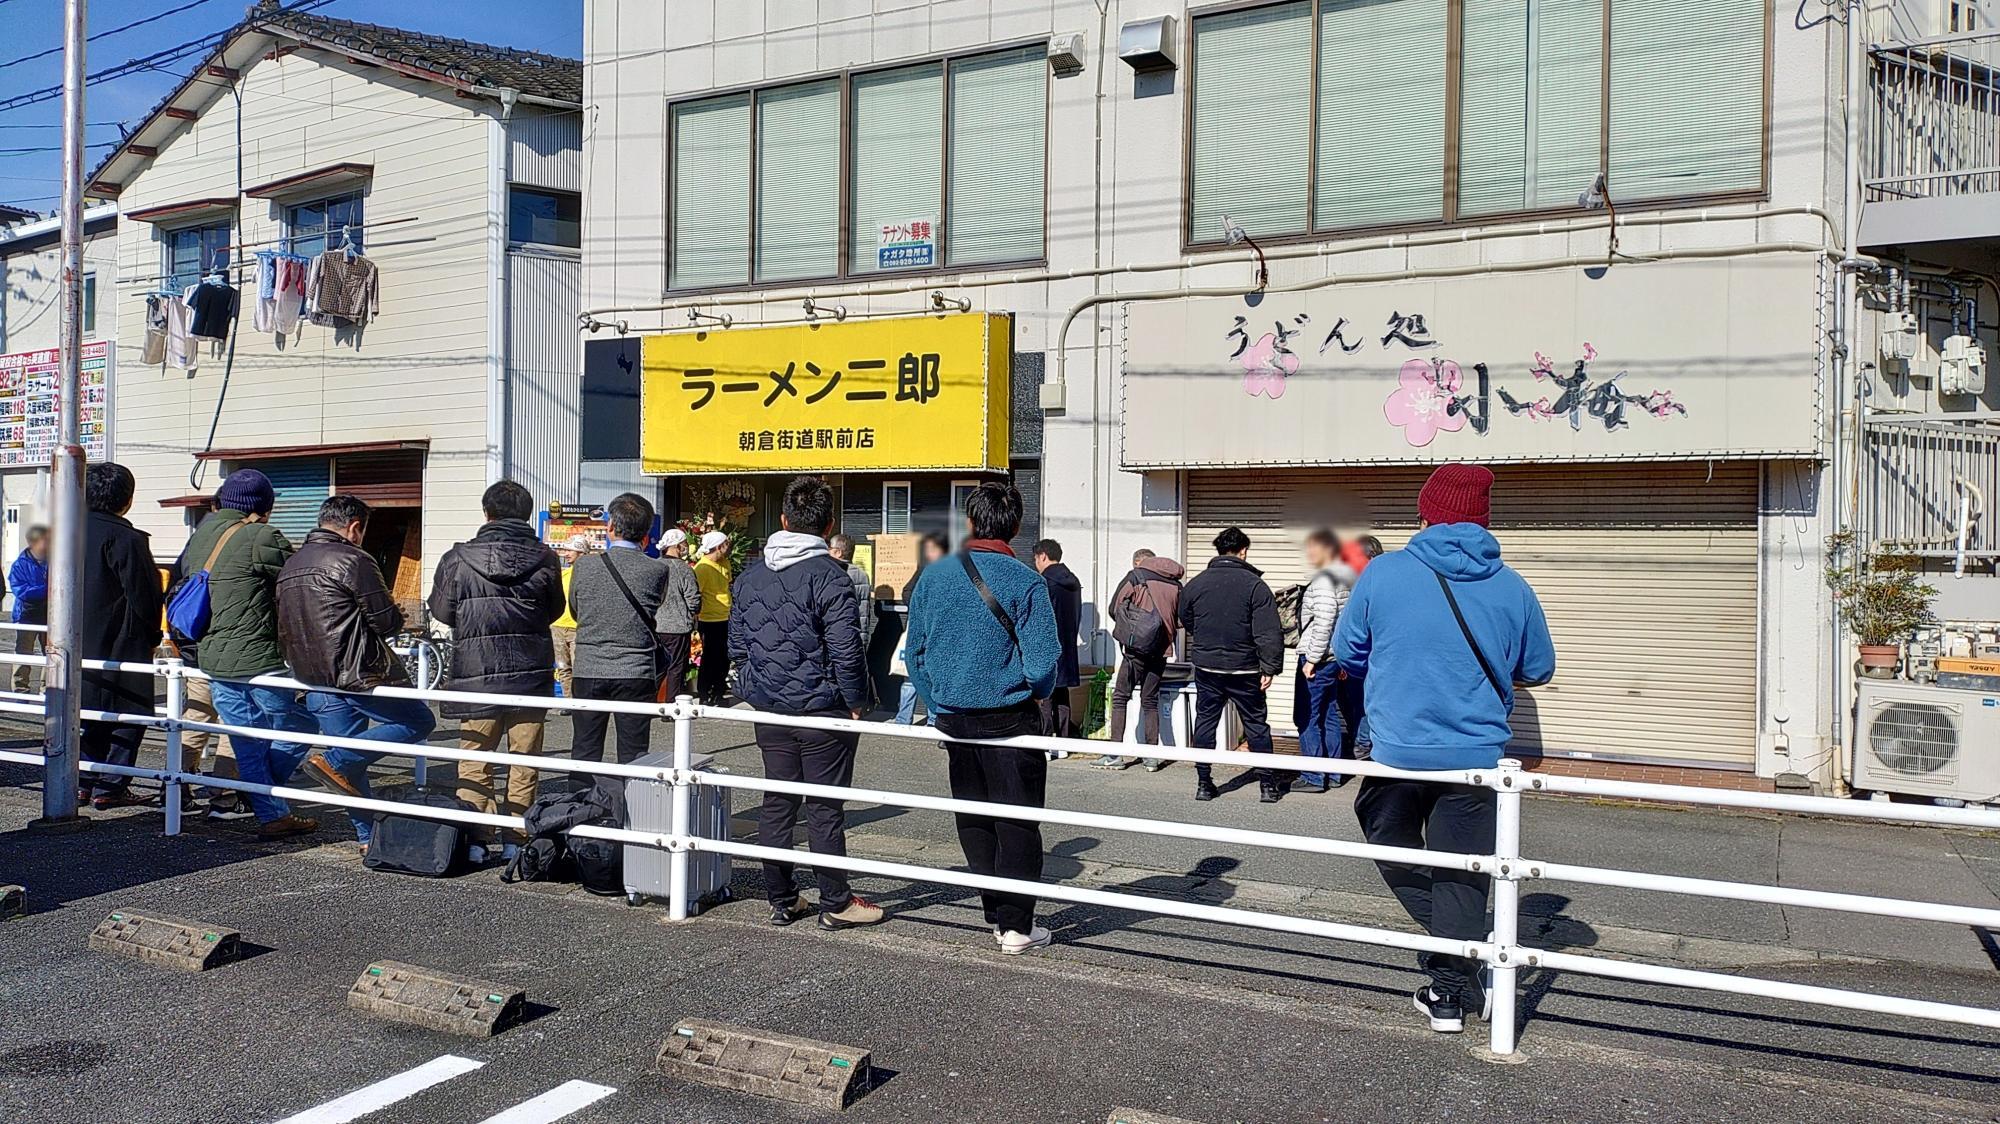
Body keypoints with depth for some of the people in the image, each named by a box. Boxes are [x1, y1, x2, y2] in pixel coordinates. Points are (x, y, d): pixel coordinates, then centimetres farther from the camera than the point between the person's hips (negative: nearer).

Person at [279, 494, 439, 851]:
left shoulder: (290, 565, 15)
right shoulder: (353, 560, -11)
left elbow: (284, 628, 21)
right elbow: (388, 622, -10)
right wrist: (394, 618, 12)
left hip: (312, 678, 9)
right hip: (357, 675, -8)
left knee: (351, 765, 14)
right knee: (420, 721, 4)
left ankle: (368, 836, 13)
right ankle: (335, 760, -6)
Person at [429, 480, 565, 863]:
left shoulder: (457, 559, -5)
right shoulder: (545, 560, -3)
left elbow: (442, 611, 5)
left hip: (476, 672, -1)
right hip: (531, 673, 1)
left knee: (474, 761, 10)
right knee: (523, 761, 9)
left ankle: (475, 839, 10)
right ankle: (516, 840, 12)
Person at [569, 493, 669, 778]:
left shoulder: (585, 566, -4)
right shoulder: (657, 570, -8)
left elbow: (575, 611, 9)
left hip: (588, 671, 1)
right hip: (636, 672, -1)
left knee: (584, 754, 12)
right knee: (633, 756, 7)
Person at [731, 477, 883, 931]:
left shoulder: (751, 574, 6)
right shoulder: (829, 574, -15)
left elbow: (736, 643, 11)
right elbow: (845, 649, -18)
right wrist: (856, 700, -6)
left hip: (768, 710, 6)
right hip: (822, 709, -6)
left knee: (777, 802, 13)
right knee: (825, 808, 2)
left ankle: (782, 900, 20)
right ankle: (836, 904, 11)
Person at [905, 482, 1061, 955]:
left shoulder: (933, 576, 1)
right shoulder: (1026, 582, -13)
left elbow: (915, 653, 6)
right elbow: (1043, 661, -15)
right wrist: (1034, 696, 6)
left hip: (953, 717, 4)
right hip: (1009, 717, -4)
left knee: (973, 821, 16)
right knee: (1017, 822, 5)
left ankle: (997, 914, 22)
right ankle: (1016, 925, 6)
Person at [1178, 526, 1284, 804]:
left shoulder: (1196, 583, 1)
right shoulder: (1255, 585, -11)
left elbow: (1186, 621, 16)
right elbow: (1269, 632, -14)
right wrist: (1269, 668, -8)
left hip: (1206, 666, 2)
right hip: (1244, 669, -2)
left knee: (1205, 722, 11)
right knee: (1256, 725, 8)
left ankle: (1203, 784, 12)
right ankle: (1267, 785, 12)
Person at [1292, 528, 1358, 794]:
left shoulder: (1324, 579, -15)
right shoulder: (1346, 578, 15)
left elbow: (1324, 622, -22)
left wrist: (1311, 658, -19)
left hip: (1317, 660, -10)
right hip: (1334, 658, 10)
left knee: (1306, 719, -4)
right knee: (1329, 718, 14)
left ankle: (1313, 777, -2)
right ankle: (1334, 774, 19)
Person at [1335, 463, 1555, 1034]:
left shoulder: (1383, 573, -7)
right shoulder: (1512, 588, -2)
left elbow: (1347, 652, 3)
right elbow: (1538, 669, 10)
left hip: (1398, 749, -1)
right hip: (1477, 756, 2)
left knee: (1393, 847, 21)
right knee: (1462, 874, 13)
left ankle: (1456, 971, 14)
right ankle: (1451, 990, 18)